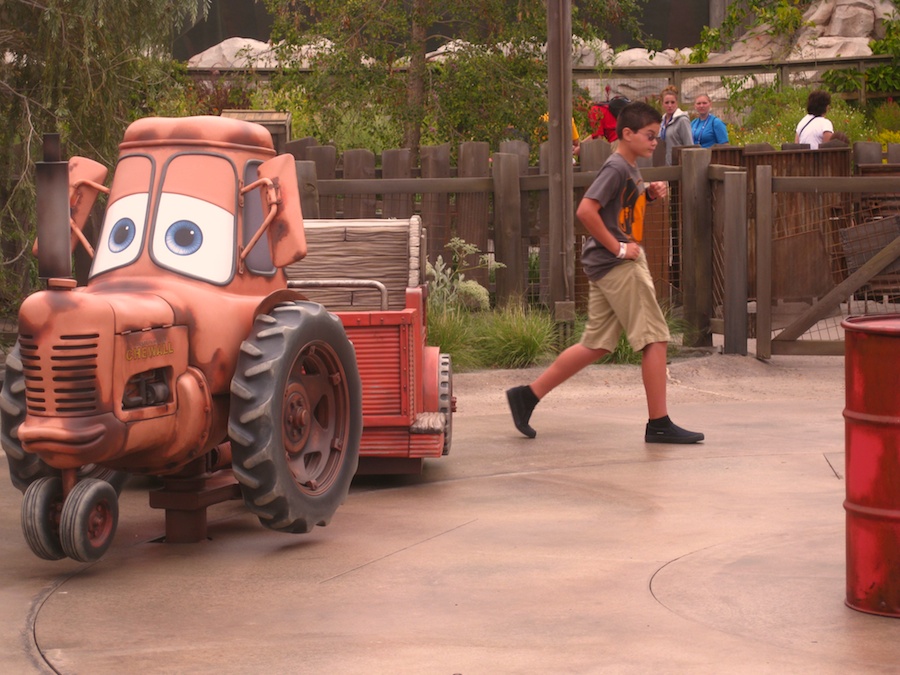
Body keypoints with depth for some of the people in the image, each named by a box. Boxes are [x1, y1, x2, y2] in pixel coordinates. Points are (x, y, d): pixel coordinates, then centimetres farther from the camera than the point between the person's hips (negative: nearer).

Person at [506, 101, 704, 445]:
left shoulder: (630, 169, 17)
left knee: (596, 344, 12)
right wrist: (618, 248, -19)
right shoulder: (616, 167, -13)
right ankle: (659, 424, -2)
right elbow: (586, 210, -23)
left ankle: (528, 395, 15)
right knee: (655, 338, -6)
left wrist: (649, 193, 13)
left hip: (609, 266, 10)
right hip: (618, 265, -10)